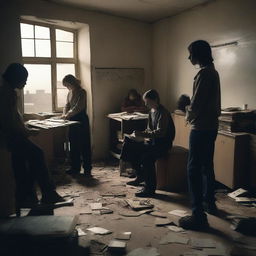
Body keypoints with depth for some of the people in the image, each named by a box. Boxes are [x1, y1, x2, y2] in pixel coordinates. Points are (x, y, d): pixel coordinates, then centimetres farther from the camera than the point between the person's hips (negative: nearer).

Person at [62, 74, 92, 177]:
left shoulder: (81, 92, -10)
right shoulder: (70, 93, 12)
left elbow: (78, 107, -18)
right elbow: (67, 105, 16)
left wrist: (68, 114, -16)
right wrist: (64, 114, -2)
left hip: (81, 120, -7)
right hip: (73, 121, 7)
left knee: (84, 145, -3)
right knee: (73, 145, 10)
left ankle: (87, 169, 3)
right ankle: (75, 168, 19)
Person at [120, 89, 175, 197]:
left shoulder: (163, 113, -17)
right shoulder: (152, 111, 11)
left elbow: (160, 132, -27)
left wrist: (142, 134, -29)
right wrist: (140, 135, 0)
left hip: (163, 143, -10)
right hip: (153, 141, 10)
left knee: (147, 157, -33)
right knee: (131, 148, 2)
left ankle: (150, 188, -22)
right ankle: (141, 176, 16)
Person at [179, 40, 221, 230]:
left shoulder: (204, 74, -18)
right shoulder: (213, 72, 13)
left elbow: (196, 104, -21)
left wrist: (188, 115, -2)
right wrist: (191, 110, 14)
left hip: (201, 128, -10)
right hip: (211, 126, 10)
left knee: (194, 170, -7)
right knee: (207, 166, 20)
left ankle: (199, 216, -5)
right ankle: (209, 202, 34)